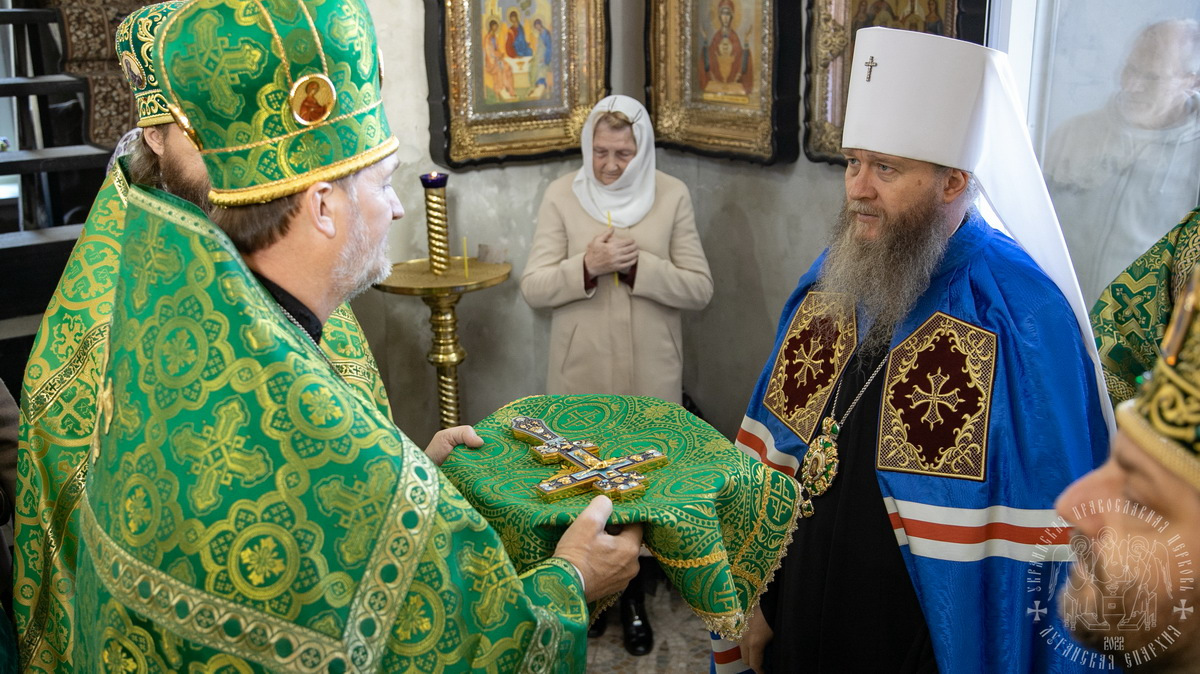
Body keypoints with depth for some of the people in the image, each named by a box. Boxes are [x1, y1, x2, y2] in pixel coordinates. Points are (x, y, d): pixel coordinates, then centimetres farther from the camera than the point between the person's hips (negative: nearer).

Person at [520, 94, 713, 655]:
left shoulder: (672, 196, -3)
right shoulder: (561, 195, -4)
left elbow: (700, 289, -6)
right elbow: (533, 288, -7)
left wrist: (639, 265, -21)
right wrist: (586, 266, -24)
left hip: (651, 374, 0)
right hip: (580, 372, 0)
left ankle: (631, 593, 32)